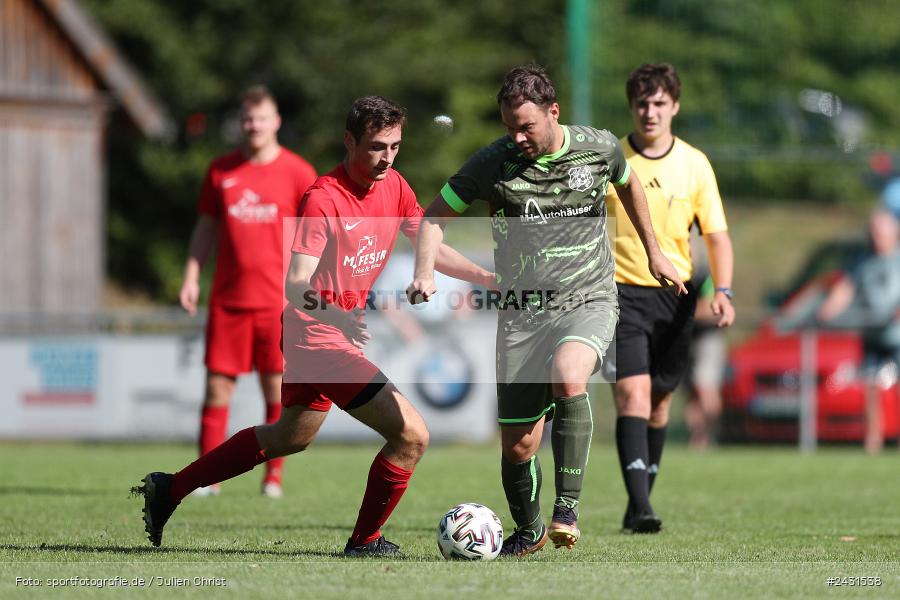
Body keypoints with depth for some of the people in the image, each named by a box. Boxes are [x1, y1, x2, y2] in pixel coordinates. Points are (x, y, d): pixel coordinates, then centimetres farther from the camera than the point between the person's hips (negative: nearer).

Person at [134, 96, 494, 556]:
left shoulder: (394, 187, 2)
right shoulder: (322, 199, -22)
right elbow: (296, 287, -29)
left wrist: (488, 277, 5)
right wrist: (342, 319, -46)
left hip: (324, 337, 10)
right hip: (320, 337, -10)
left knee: (291, 437, 27)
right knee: (411, 435, -12)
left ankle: (169, 488, 36)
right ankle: (365, 543, 5)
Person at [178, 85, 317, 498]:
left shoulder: (297, 173, 0)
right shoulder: (221, 171, 8)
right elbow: (206, 227, 15)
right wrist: (191, 277, 5)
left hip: (278, 302, -2)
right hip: (227, 298, 2)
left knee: (277, 390, 0)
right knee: (217, 385, -1)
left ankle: (273, 478, 8)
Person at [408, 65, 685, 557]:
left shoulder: (599, 147, -3)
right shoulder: (492, 162, -6)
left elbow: (629, 185, 21)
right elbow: (436, 215, 4)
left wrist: (653, 253, 28)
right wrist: (425, 273, -13)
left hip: (588, 301, -1)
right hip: (521, 311, 1)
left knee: (567, 378, -34)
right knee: (517, 445, 1)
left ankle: (567, 507, -23)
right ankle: (527, 530, 30)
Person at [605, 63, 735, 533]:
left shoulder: (694, 164, 3)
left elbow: (716, 235, 4)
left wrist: (722, 291, -10)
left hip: (674, 295, 3)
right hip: (620, 291, -3)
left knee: (659, 401, 10)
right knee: (633, 395, -17)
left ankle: (639, 504, 24)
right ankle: (640, 507, -25)